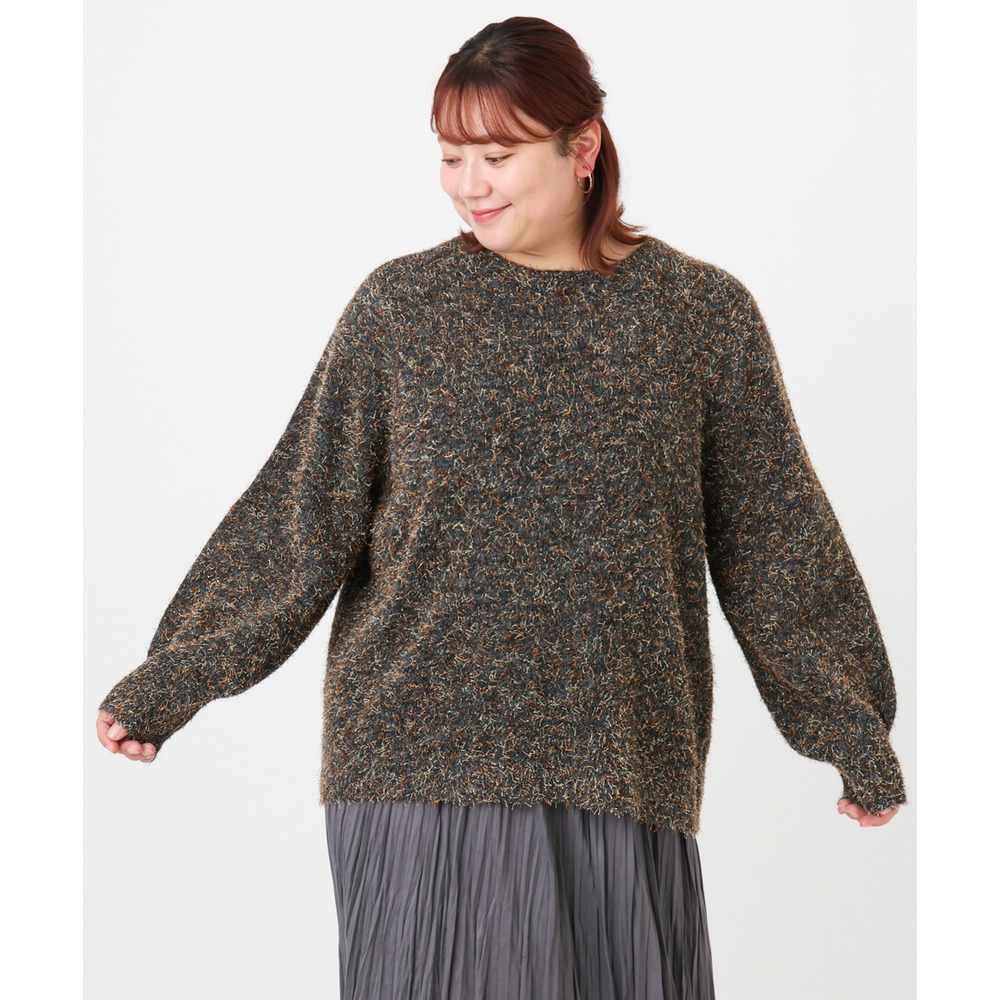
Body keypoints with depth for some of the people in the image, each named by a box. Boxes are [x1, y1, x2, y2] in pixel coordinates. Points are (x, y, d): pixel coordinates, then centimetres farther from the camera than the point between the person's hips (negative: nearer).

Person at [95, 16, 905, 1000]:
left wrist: (859, 740, 10)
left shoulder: (706, 316, 3)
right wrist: (165, 688, 0)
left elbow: (774, 545, 8)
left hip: (618, 761, 1)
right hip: (422, 750, 0)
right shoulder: (398, 307, 1)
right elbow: (296, 524, 4)